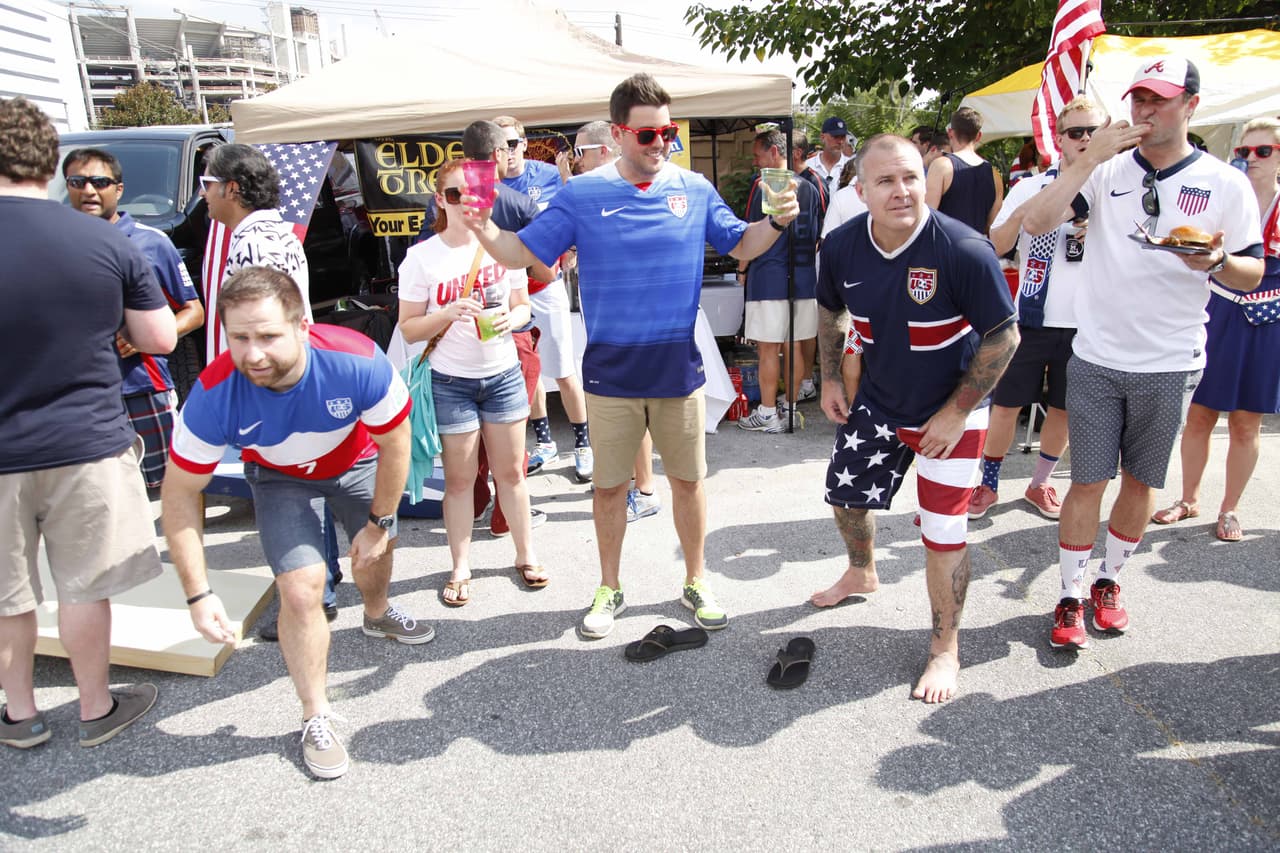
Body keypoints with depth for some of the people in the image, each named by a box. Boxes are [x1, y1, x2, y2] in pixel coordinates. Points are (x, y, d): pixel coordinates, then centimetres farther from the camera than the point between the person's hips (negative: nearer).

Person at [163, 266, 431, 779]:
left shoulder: (357, 362, -40)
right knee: (301, 588, -15)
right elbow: (179, 493, -24)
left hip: (355, 463, 2)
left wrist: (379, 523, -11)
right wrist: (198, 594, -26)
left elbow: (395, 443, -21)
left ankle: (377, 616, 58)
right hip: (280, 478, -1)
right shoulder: (215, 395, -36)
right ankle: (316, 718, 8)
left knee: (376, 550, 20)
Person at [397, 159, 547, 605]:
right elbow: (409, 328, -4)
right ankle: (461, 568, 22)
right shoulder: (421, 258, -6)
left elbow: (523, 305, 9)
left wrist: (511, 318, -14)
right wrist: (447, 313, -22)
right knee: (460, 477, 7)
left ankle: (526, 555, 27)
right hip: (451, 381, -2)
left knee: (511, 471, 11)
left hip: (503, 375, 2)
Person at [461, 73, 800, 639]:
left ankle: (695, 582, 33)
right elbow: (522, 254, -4)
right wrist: (483, 228, -23)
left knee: (687, 480, 12)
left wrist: (777, 221, -8)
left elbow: (741, 246, 11)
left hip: (679, 368, 1)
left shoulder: (694, 190, 2)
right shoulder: (581, 195, -3)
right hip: (610, 372, -1)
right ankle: (609, 589, 32)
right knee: (609, 485, 11)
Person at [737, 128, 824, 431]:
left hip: (768, 277, -6)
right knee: (794, 345, 11)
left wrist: (742, 270, 5)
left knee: (767, 347, -2)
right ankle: (790, 409, 18)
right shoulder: (808, 188, 10)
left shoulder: (762, 185, -8)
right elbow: (818, 237, 15)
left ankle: (767, 414, 2)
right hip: (803, 277, 6)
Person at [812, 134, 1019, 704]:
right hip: (874, 401, 5)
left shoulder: (965, 251, -27)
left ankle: (945, 648, 18)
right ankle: (861, 573, 52)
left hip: (950, 410, -5)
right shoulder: (842, 246, -13)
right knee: (846, 492, 19)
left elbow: (1003, 336, -19)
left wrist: (957, 411, -18)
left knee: (943, 528, -2)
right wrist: (830, 380, 6)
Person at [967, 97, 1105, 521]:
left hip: (1086, 322, 2)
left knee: (1064, 408, 12)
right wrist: (1019, 214, -21)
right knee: (1006, 404, 2)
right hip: (1032, 319, -2)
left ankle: (1039, 484, 30)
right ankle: (988, 484, 18)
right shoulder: (1031, 187, 1)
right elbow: (996, 247, -3)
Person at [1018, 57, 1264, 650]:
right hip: (1096, 360, -1)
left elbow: (1253, 274, 3)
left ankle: (1109, 580, 33)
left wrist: (1216, 263, -19)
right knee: (1088, 482, 2)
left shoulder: (1225, 184, 0)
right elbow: (1034, 223, -13)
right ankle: (1070, 597, 15)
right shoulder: (1107, 170, -1)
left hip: (1170, 366, 1)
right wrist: (1089, 159, -19)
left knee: (1141, 481, 13)